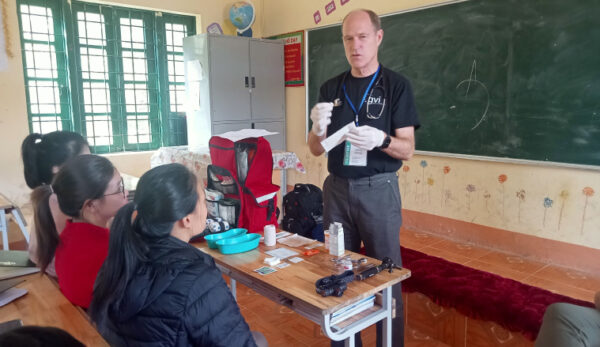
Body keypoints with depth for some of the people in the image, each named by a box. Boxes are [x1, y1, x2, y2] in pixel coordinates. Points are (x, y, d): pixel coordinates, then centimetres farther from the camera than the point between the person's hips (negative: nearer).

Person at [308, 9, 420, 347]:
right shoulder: (331, 88, 8)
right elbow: (316, 149, 7)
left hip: (378, 190, -3)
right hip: (337, 188, 4)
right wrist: (319, 128, -15)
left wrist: (381, 140, -26)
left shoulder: (396, 85, -3)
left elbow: (407, 149, -6)